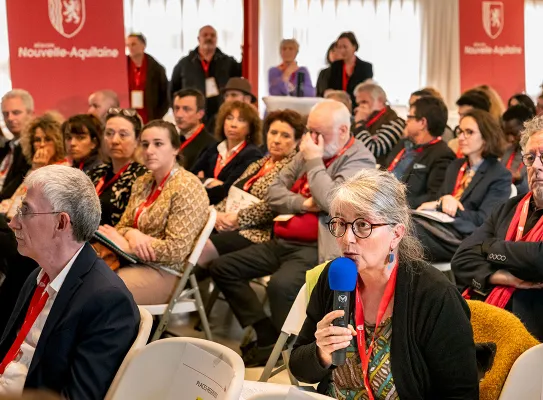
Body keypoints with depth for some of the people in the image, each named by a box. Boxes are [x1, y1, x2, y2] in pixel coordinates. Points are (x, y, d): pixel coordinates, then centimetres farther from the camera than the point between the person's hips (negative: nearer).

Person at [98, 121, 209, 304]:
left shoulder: (186, 187, -13)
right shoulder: (142, 183, 12)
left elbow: (176, 250, -19)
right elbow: (122, 226, 11)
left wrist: (126, 246, -17)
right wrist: (132, 234, -13)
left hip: (164, 273, -7)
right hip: (135, 263, 7)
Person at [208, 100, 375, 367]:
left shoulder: (360, 160, -8)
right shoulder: (308, 153, 15)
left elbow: (332, 201, -24)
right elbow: (274, 193, 12)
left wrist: (314, 161, -12)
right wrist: (302, 203, -7)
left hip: (315, 248, -9)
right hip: (281, 242, 9)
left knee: (281, 285, -36)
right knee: (222, 268, 3)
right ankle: (266, 335, 1)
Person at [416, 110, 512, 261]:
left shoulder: (500, 176, 3)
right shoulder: (455, 166, 26)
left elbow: (482, 220, -7)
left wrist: (438, 206, -11)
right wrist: (442, 201, -7)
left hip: (462, 236, -6)